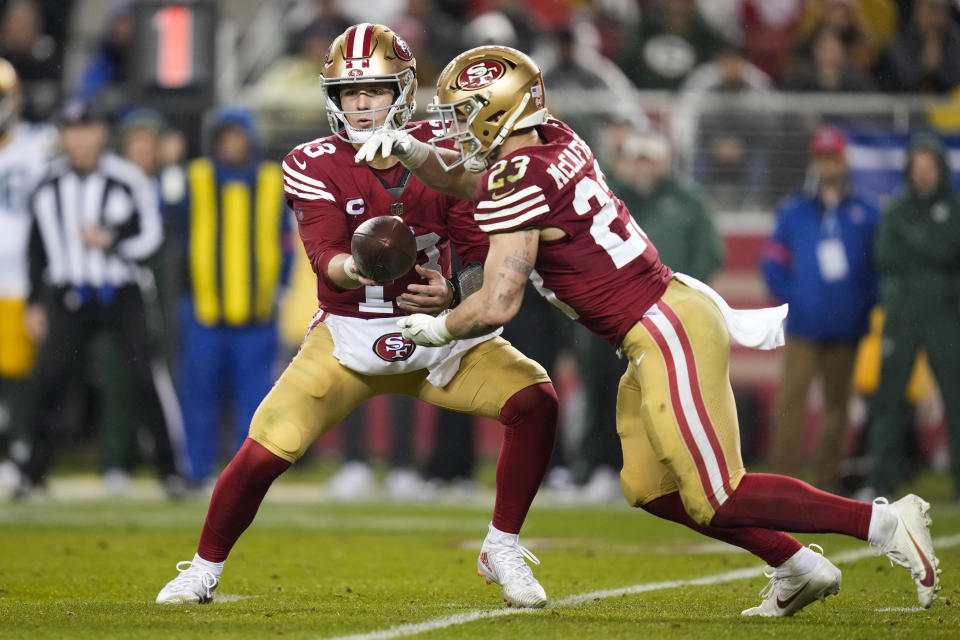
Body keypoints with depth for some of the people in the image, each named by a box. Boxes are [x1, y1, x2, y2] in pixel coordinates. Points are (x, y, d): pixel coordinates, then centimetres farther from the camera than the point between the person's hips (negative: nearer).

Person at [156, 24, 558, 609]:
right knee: (264, 451, -14)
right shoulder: (316, 166, -11)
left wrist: (453, 292, -29)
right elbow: (325, 257, -25)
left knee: (534, 402, -19)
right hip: (347, 336, -2)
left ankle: (502, 550, -1)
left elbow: (482, 256, -7)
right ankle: (204, 571, 11)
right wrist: (354, 267, -48)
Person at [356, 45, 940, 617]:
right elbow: (471, 180, 29)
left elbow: (497, 306, -19)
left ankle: (883, 522, -5)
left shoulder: (517, 182, -17)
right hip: (674, 307, 9)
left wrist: (438, 329, -1)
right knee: (650, 487, 17)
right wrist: (409, 150, 13)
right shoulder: (556, 142, 9)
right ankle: (798, 568, 18)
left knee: (720, 501, -5)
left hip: (666, 336, -9)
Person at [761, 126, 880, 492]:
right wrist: (791, 300, -4)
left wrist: (865, 305, 0)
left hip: (846, 328, 1)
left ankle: (828, 480, 11)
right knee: (791, 396, -10)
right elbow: (773, 262, 7)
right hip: (803, 328, -1)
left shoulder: (865, 214, 7)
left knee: (837, 403, 5)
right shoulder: (793, 211, 6)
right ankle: (784, 476, -9)